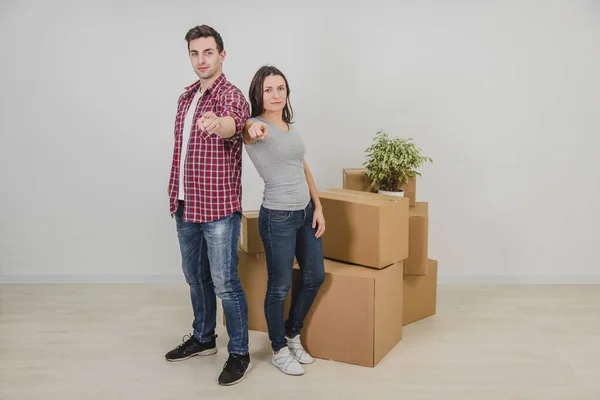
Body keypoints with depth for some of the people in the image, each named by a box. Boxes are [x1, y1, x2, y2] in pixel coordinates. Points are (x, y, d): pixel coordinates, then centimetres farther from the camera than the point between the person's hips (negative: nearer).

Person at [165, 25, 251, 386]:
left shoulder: (231, 96, -13)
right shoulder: (187, 96, 11)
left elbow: (233, 122, -38)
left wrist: (217, 123, -61)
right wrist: (176, 194, 17)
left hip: (219, 208, -8)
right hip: (186, 206, 8)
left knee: (225, 282, -2)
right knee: (195, 276, 18)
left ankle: (240, 353, 13)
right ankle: (203, 338, 36)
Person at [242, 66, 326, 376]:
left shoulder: (289, 126, 10)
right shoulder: (257, 126, -13)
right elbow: (247, 129, -39)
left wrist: (318, 207, 8)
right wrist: (254, 128, -63)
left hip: (306, 212, 8)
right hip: (278, 217, -8)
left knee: (315, 276, 16)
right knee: (280, 286, 4)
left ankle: (293, 335, 36)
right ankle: (279, 351, 24)